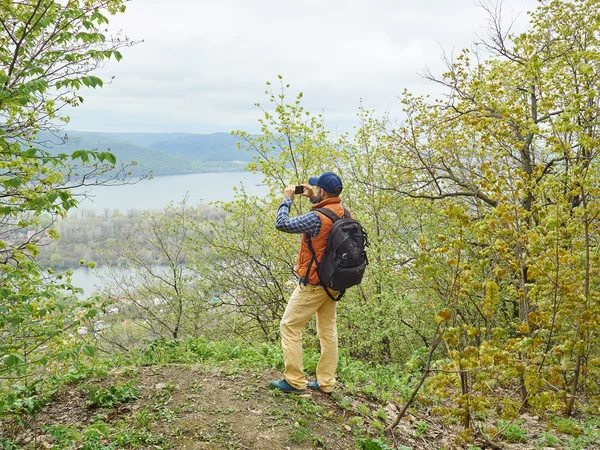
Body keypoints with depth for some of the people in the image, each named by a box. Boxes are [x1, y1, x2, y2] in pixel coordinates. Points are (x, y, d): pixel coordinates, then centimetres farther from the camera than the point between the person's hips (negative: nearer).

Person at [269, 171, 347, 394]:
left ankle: (294, 381, 8)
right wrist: (313, 199, 17)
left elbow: (282, 223, -18)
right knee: (328, 329, 15)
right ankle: (326, 382, 22)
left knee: (290, 326, 4)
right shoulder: (345, 213, 1)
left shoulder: (317, 218, -24)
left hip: (313, 284, -8)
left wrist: (287, 199, -4)